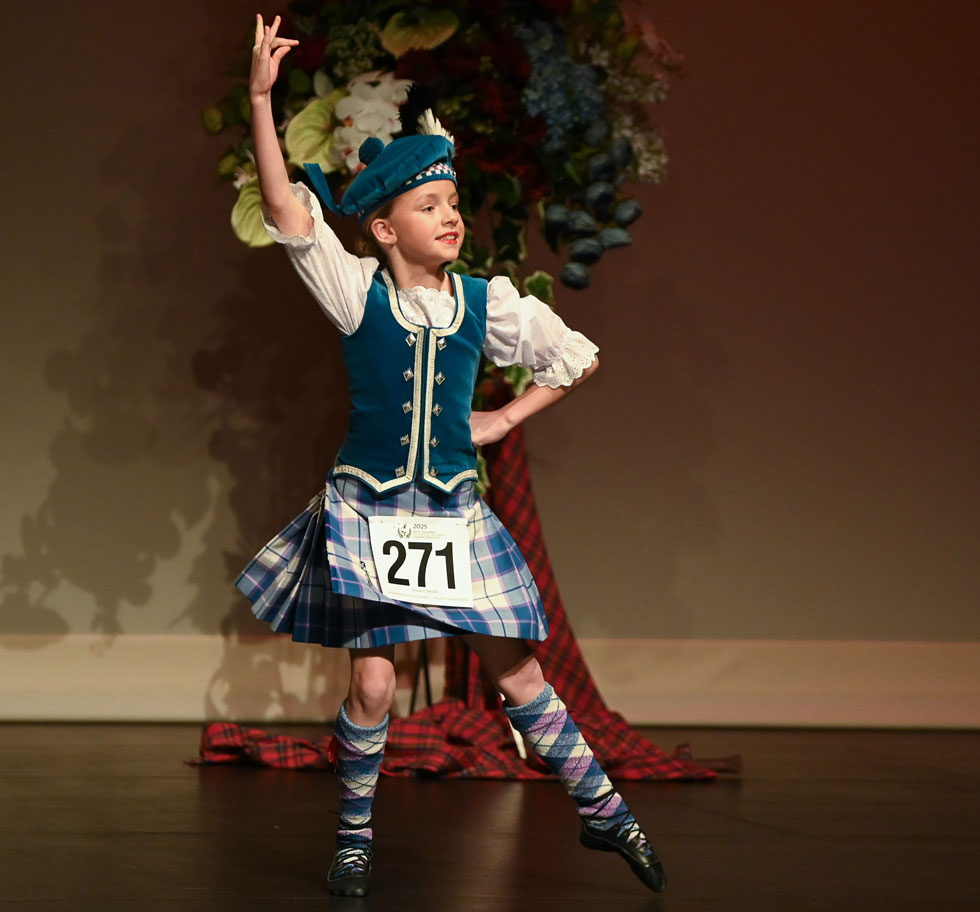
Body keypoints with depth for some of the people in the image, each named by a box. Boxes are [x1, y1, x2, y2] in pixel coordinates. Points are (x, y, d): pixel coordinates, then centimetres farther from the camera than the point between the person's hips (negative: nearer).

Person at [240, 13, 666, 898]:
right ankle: (354, 836, 10)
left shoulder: (485, 303, 1)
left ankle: (603, 810, 18)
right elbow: (285, 209, -19)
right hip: (368, 509, -2)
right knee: (373, 678, -8)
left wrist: (506, 419, 4)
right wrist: (262, 99, -26)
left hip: (454, 510, 2)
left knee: (516, 665, 7)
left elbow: (576, 356, 13)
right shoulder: (358, 293, -7)